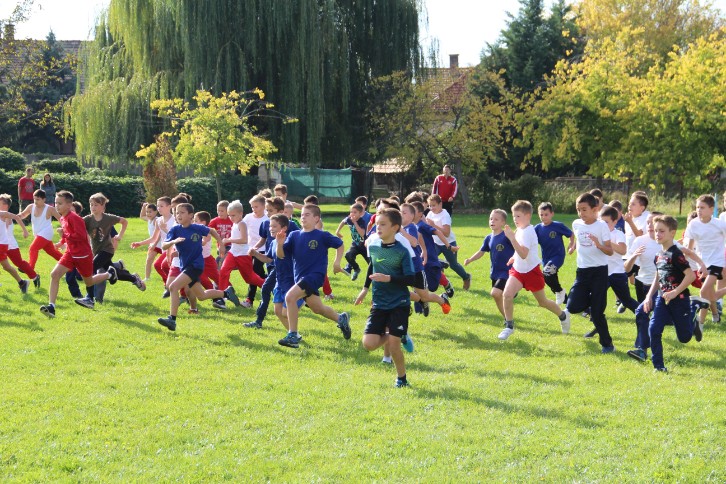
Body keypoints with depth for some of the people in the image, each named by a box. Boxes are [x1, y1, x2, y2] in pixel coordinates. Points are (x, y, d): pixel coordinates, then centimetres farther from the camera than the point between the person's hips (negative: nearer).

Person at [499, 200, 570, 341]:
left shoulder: (528, 232, -24)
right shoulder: (520, 230, 3)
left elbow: (523, 254, -37)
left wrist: (511, 237, -42)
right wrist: (515, 257, 12)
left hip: (531, 271, -7)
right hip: (518, 270, 7)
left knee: (542, 302, 10)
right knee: (507, 295, -15)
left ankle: (563, 316, 37)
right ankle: (509, 326, -3)